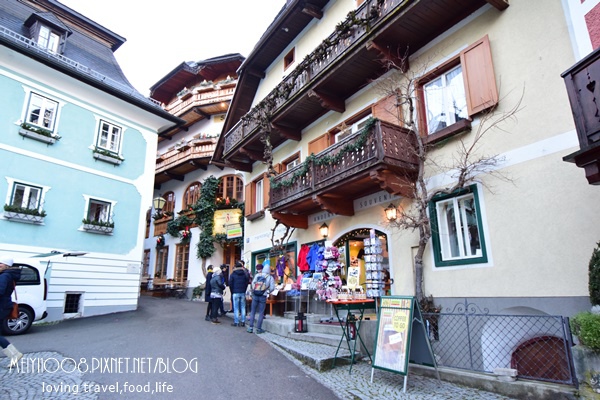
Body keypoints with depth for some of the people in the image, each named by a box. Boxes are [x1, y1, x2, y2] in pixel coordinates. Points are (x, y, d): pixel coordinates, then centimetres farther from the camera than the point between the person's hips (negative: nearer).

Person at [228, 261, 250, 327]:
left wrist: (232, 292, 10)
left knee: (236, 308, 1)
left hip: (235, 293, -3)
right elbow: (247, 283, 8)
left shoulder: (232, 274, -2)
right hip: (243, 293, 3)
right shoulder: (245, 274, 6)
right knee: (243, 307, 7)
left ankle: (236, 322, 2)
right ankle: (243, 321, 8)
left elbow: (230, 284, -2)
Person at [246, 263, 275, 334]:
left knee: (252, 311, 11)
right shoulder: (270, 277, 2)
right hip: (263, 297, -1)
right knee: (261, 313, 7)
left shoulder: (257, 275, 5)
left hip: (255, 295, 1)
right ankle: (258, 329, 8)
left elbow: (253, 283, 5)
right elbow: (272, 288, -4)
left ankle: (250, 327, 11)